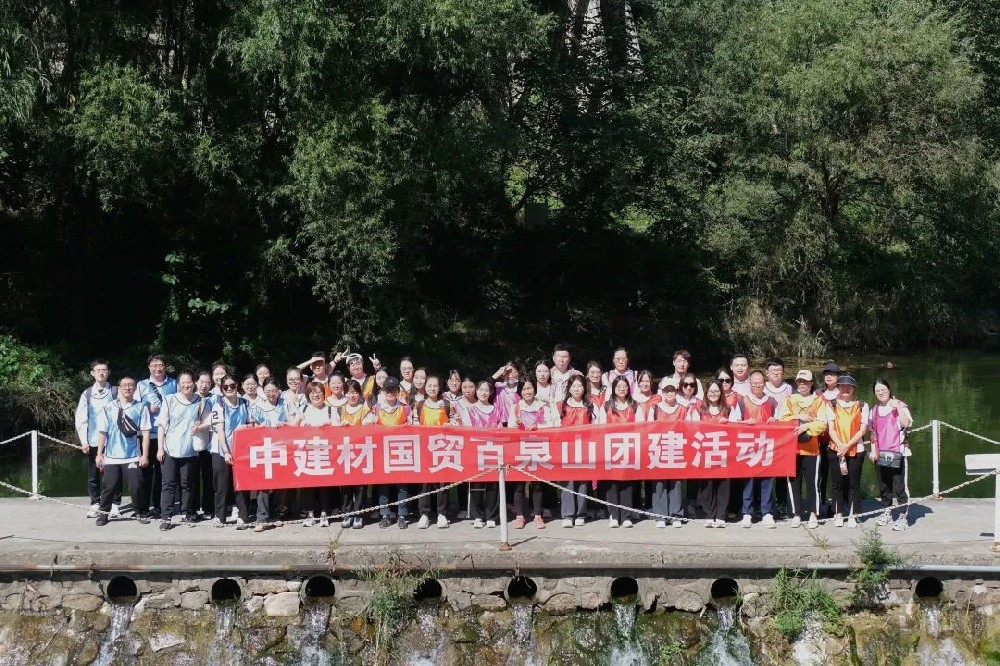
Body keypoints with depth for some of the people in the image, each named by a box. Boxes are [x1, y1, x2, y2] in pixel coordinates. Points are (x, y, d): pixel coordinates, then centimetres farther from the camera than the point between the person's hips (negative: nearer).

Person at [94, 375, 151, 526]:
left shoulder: (140, 408, 1)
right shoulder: (108, 408, 6)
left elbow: (145, 433, 0)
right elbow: (102, 432, 7)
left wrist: (145, 455, -3)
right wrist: (99, 453, 4)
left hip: (133, 457, -1)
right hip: (111, 456, 1)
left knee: (136, 486, -5)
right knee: (109, 486, 1)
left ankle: (141, 512, 12)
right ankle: (104, 513, 16)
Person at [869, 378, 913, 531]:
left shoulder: (899, 405, -3)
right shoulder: (874, 410, 13)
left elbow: (906, 423, -19)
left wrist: (898, 408, -26)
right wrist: (873, 450, 9)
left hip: (898, 452, -5)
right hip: (880, 454, 5)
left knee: (900, 486, -7)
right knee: (883, 486, 13)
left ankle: (903, 517, -4)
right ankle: (886, 513, 25)